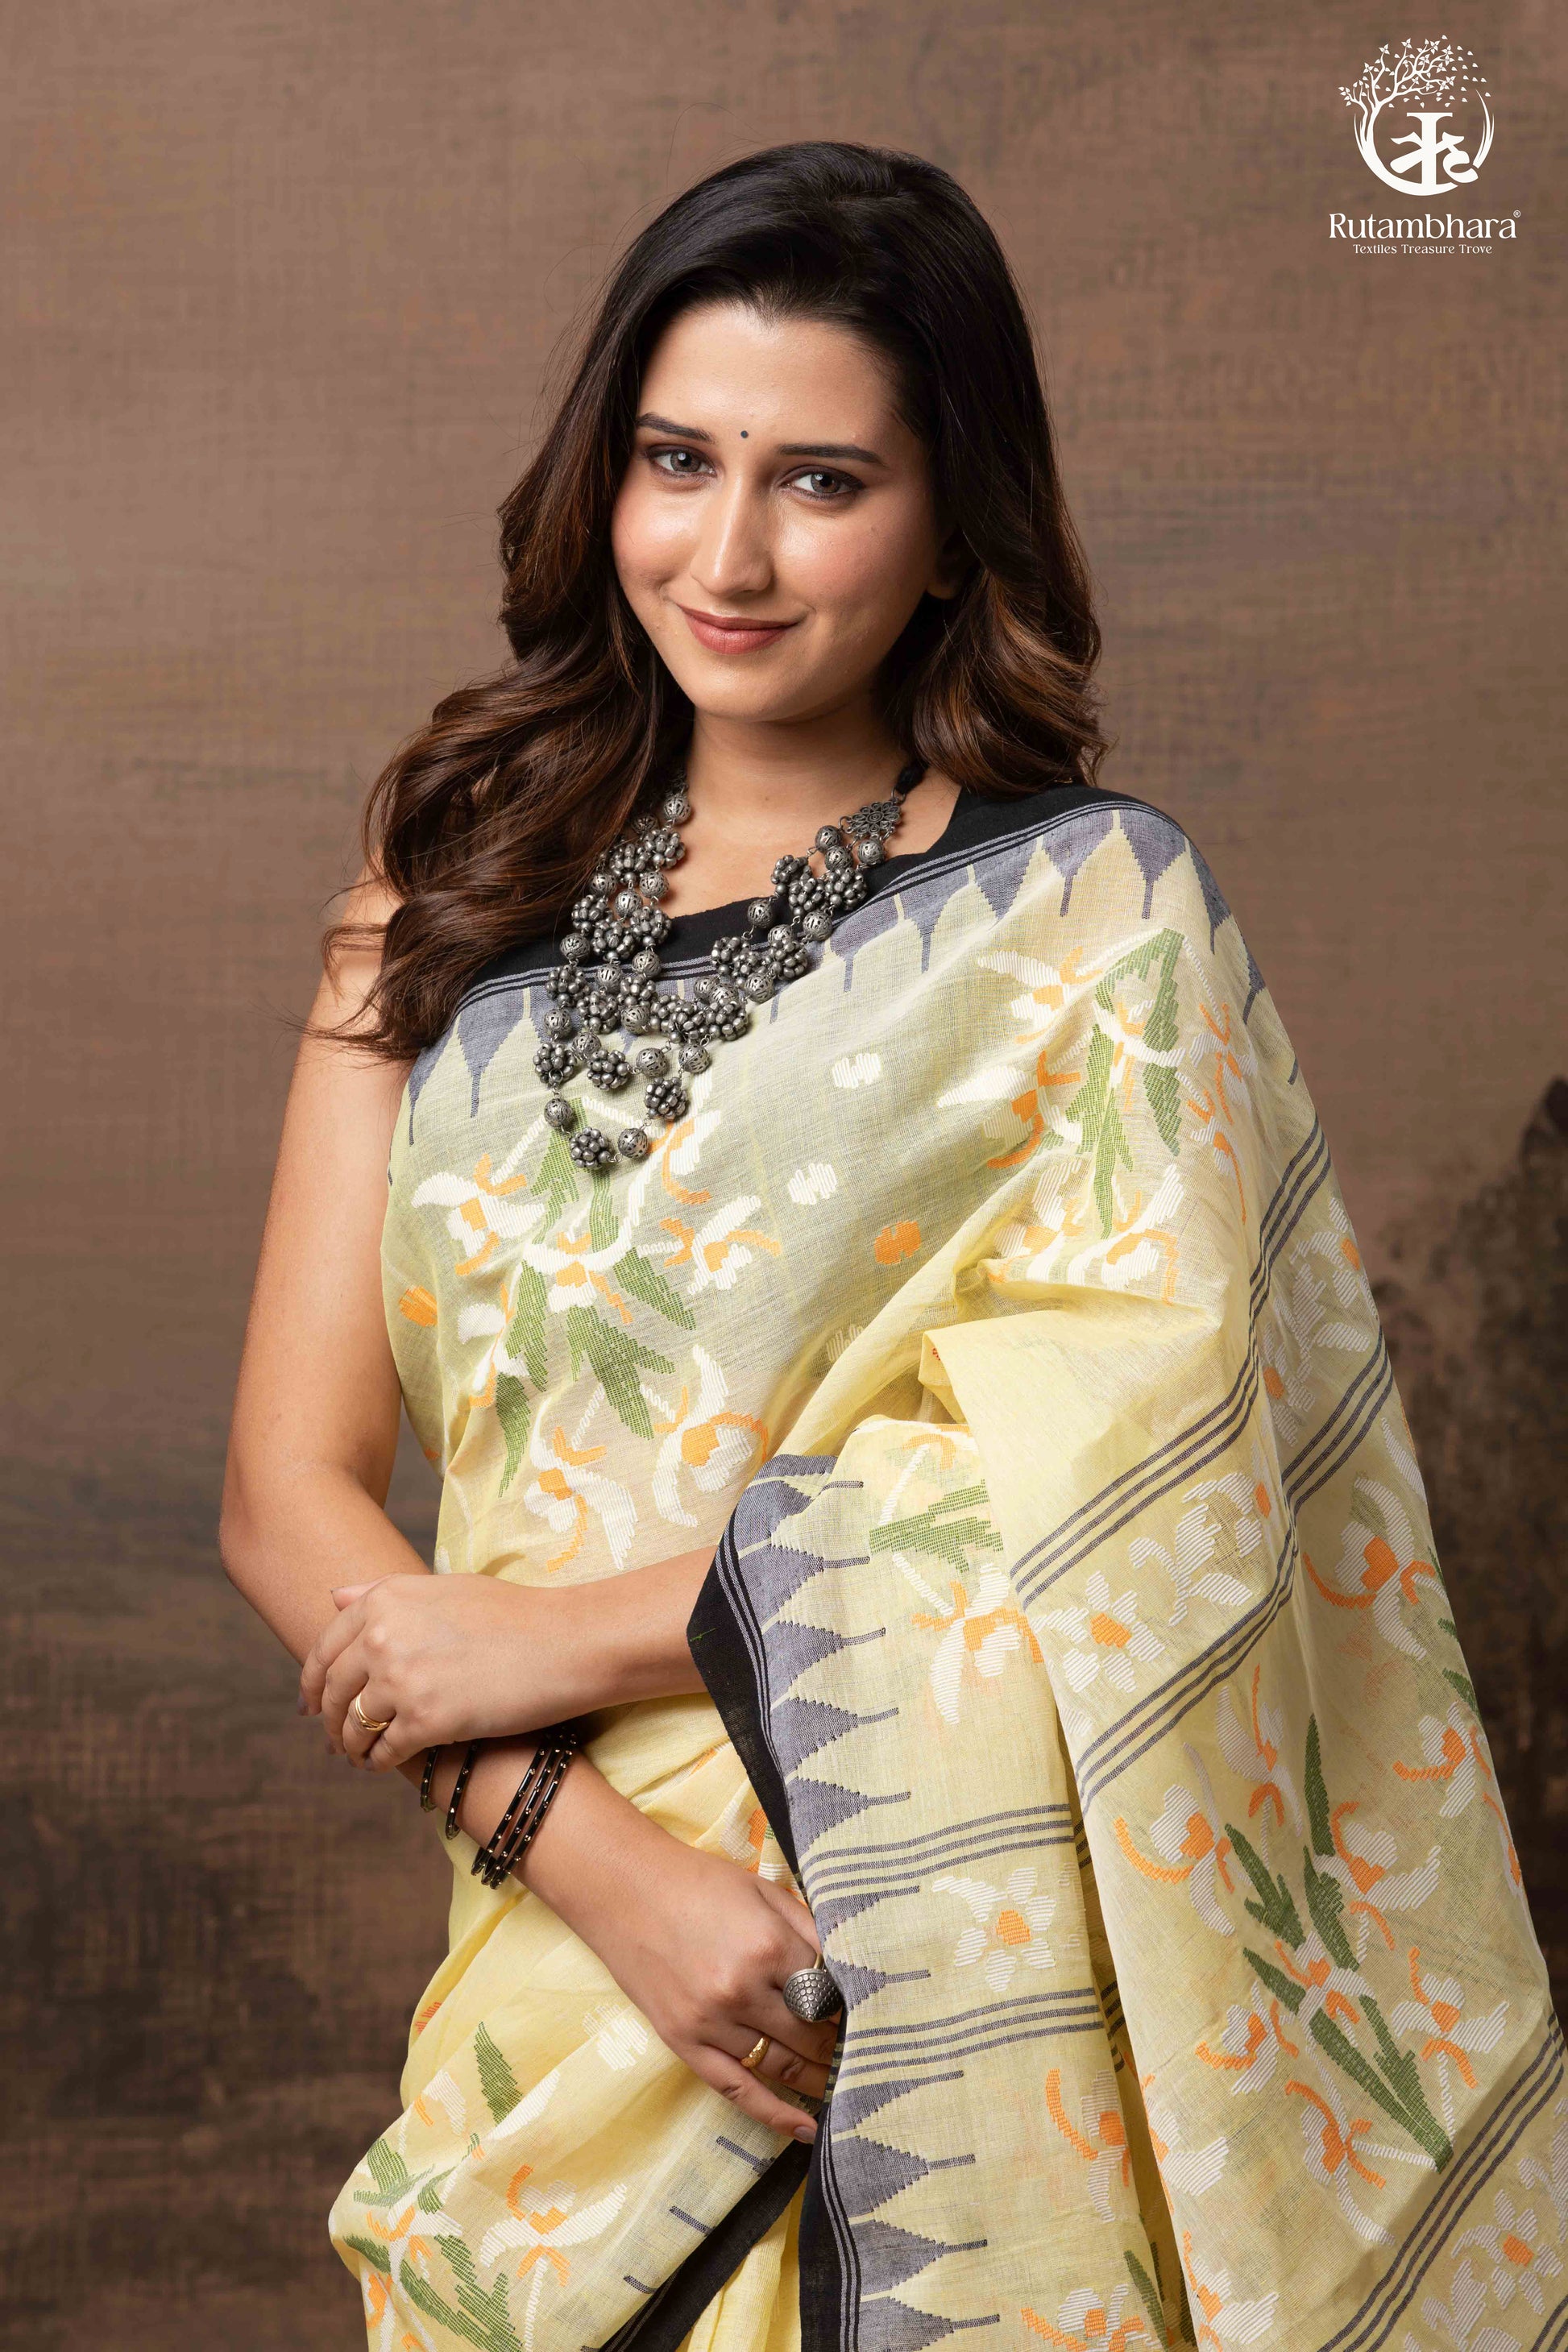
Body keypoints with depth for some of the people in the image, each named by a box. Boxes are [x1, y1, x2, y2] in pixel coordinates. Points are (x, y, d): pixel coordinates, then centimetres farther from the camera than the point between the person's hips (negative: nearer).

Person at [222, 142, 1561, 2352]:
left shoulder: (1102, 910, -5)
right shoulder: (456, 890, 6)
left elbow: (1126, 1487, -13)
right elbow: (291, 1483, 1)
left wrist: (565, 1635, -12)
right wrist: (597, 1856, -14)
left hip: (970, 2002, -3)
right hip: (560, 2001, 3)